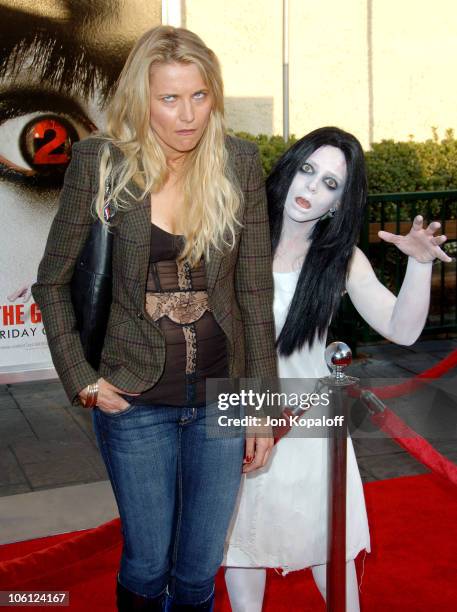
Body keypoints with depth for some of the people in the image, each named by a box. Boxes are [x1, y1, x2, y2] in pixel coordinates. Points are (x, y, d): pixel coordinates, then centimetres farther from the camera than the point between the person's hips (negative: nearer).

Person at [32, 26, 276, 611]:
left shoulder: (238, 162, -5)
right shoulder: (101, 163, -10)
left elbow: (255, 290, -1)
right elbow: (51, 282, 0)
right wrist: (80, 380, -5)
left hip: (220, 395, 2)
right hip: (136, 400, -1)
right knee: (147, 563, 14)